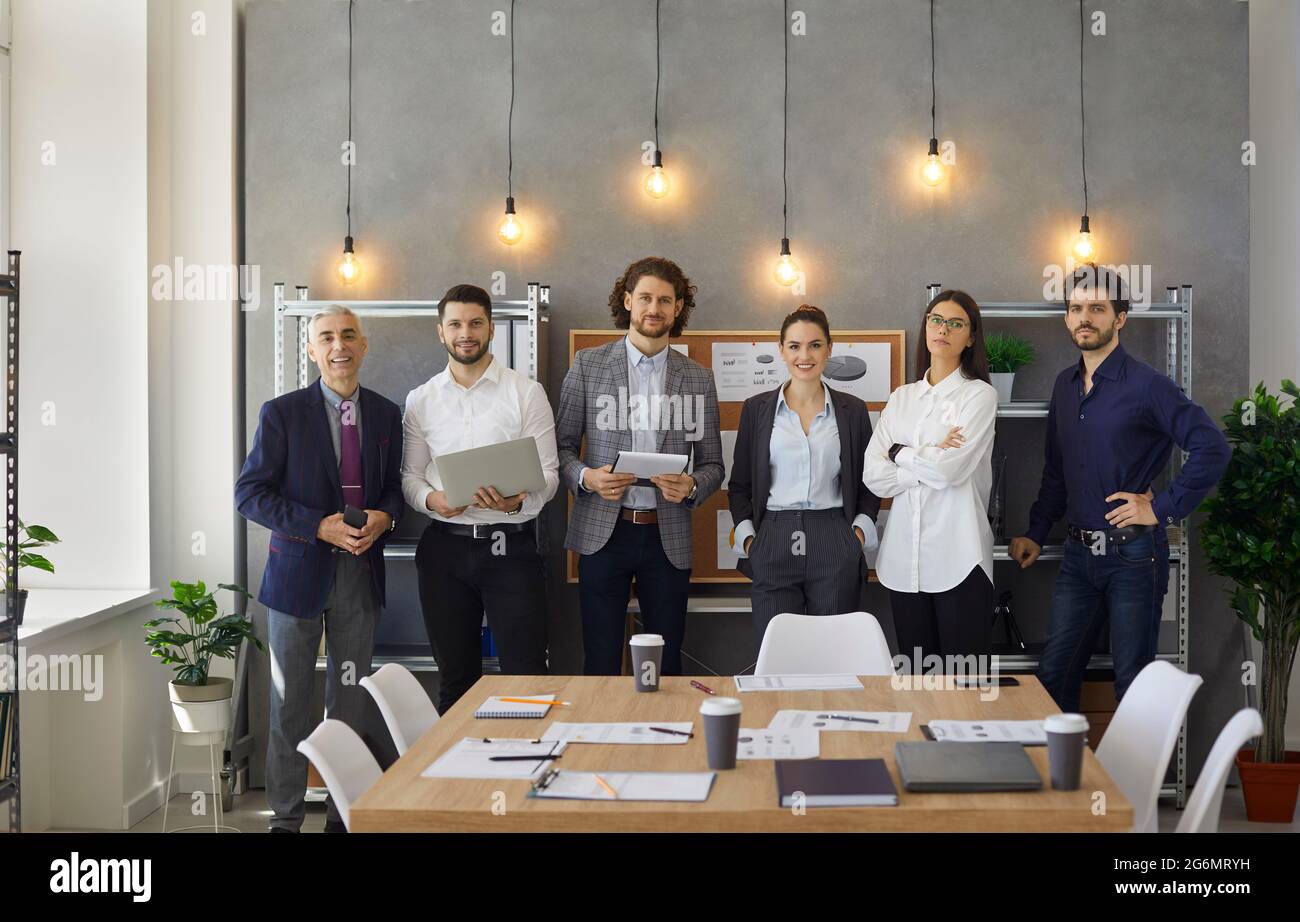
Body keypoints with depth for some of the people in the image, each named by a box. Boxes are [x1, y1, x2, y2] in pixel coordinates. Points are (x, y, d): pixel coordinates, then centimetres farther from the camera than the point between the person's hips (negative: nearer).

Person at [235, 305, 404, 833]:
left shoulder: (386, 414, 6)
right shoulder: (282, 414, -5)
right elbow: (249, 493, -8)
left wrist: (384, 518, -10)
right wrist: (320, 527, -18)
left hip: (361, 571, 3)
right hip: (299, 571, -3)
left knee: (350, 700, 11)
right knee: (290, 702, 6)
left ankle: (343, 814, 22)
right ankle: (285, 818, 18)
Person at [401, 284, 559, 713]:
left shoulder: (526, 393, 0)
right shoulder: (421, 400, 9)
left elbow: (548, 472, -2)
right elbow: (410, 473, 11)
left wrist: (518, 501, -23)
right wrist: (429, 498, -12)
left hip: (511, 545, -3)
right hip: (445, 546, 3)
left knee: (527, 675, -5)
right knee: (455, 678, 13)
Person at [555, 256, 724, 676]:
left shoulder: (697, 378, 9)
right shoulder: (588, 365, 4)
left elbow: (712, 464, 11)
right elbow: (562, 446, 6)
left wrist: (691, 486, -11)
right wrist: (586, 477, -14)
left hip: (668, 536, 2)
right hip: (603, 532, -1)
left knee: (666, 667, 6)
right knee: (601, 666, 1)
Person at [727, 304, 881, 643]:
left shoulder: (853, 410, 9)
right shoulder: (756, 409, 8)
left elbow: (869, 483, 14)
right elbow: (739, 485, 11)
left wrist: (861, 529, 0)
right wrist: (747, 537, 0)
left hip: (835, 546, 0)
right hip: (773, 543, 0)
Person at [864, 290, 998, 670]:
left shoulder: (979, 395, -1)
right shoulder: (901, 398, 12)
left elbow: (949, 470, -15)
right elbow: (874, 477, 1)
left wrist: (900, 453, -1)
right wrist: (931, 461, -9)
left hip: (958, 558, -5)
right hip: (904, 557, 5)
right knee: (915, 675, 10)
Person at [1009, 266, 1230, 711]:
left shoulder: (1146, 385, -11)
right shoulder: (1065, 385, 10)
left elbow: (1213, 448, -17)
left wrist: (1162, 508, -15)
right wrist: (1036, 533, 13)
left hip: (1133, 554, -6)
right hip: (1079, 553, 6)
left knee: (1133, 682, 4)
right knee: (1053, 673, 8)